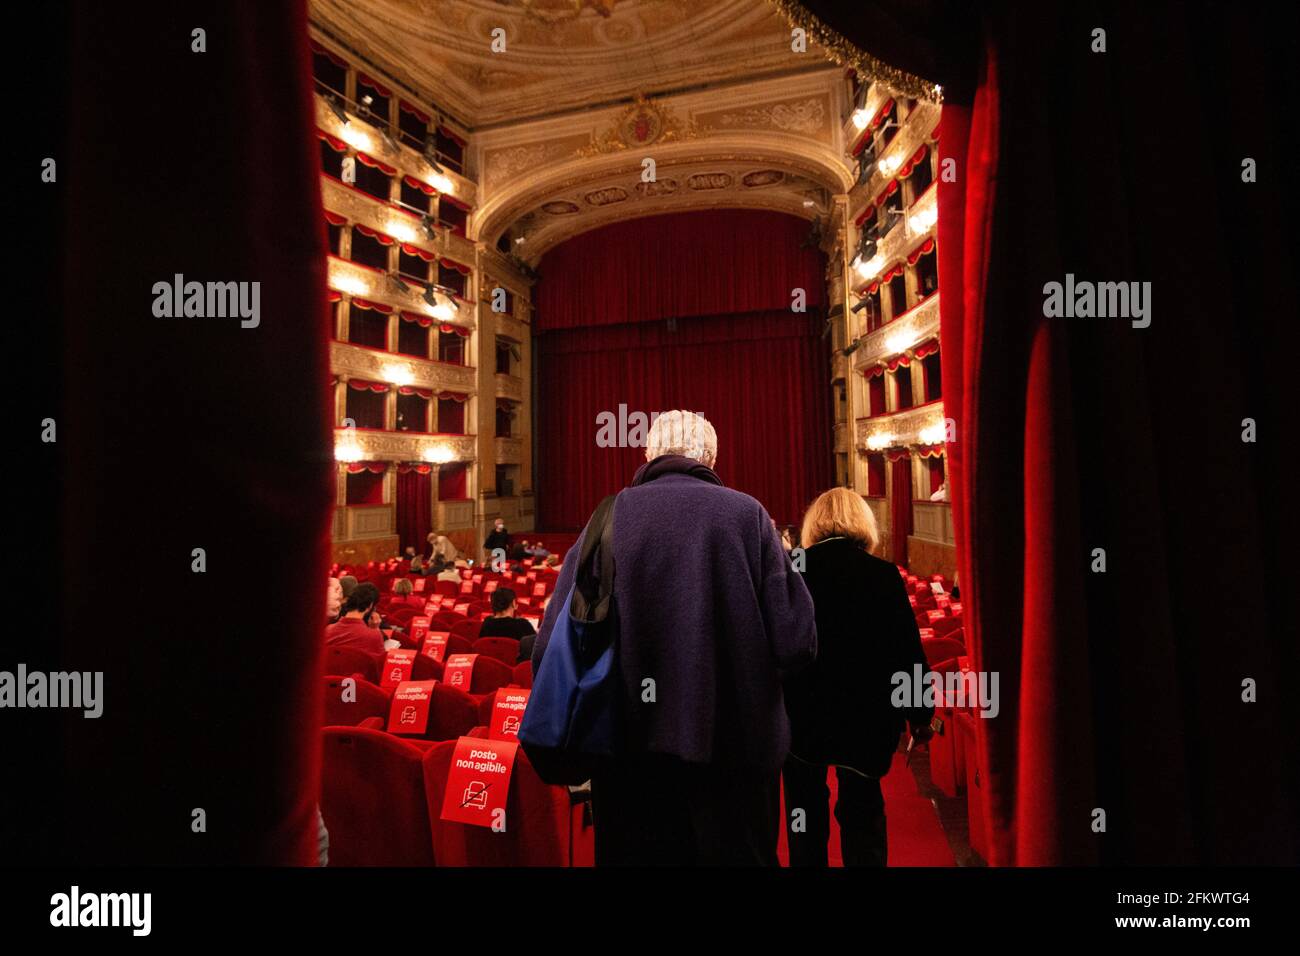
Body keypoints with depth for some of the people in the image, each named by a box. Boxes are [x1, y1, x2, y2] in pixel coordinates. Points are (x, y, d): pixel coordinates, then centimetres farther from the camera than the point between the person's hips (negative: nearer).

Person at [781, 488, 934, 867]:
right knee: (863, 808, 20)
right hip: (866, 715, 0)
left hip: (800, 712, 0)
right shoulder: (883, 575, -11)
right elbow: (908, 651, -7)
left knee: (806, 807, 19)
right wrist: (920, 714, 6)